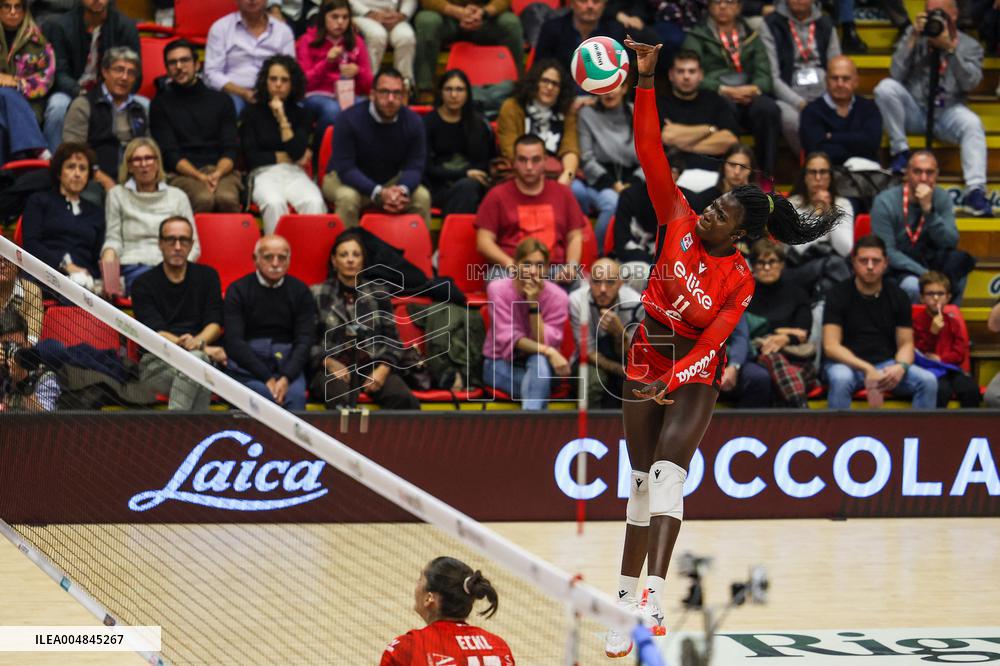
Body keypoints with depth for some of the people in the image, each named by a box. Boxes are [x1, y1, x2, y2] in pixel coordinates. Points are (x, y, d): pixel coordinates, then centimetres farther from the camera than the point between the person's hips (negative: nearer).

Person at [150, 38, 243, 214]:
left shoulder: (220, 100, 19)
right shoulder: (161, 104, 13)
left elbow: (231, 149, 11)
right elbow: (169, 154, 3)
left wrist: (217, 174, -12)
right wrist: (200, 177, -14)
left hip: (220, 169, 2)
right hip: (181, 173, -2)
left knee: (227, 198, -35)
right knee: (203, 198, -36)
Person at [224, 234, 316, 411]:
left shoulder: (300, 292, 10)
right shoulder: (237, 290, 4)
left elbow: (304, 340, 3)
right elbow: (234, 341, -5)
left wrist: (286, 378, -16)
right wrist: (267, 378, -16)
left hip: (286, 361, 1)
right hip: (246, 362, -1)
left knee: (296, 395, -31)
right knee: (266, 394, -32)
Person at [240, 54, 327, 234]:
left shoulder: (300, 114, 14)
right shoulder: (252, 113, 11)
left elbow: (298, 152, -2)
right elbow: (250, 157, 4)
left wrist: (282, 117, -3)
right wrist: (287, 157, 4)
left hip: (294, 173, 2)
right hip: (264, 173, -2)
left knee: (315, 203, -33)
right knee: (275, 203, -37)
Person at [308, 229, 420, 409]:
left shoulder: (378, 295, 18)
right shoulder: (317, 295, 12)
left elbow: (392, 338, 16)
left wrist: (383, 369, -3)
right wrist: (328, 362, -11)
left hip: (372, 366, 2)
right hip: (333, 367, -2)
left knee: (404, 399, -29)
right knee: (341, 398, -40)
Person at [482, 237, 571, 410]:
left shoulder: (558, 297, -11)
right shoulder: (498, 289, -12)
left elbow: (544, 342, -16)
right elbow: (508, 339, -17)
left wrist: (534, 304, -27)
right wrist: (548, 352, -30)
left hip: (541, 369, 1)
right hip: (501, 365, -1)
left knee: (539, 360, -34)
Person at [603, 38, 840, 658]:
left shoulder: (740, 281, -14)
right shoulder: (680, 221, -8)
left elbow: (711, 342, -17)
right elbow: (651, 152, -15)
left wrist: (671, 382, -32)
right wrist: (646, 82, -25)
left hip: (696, 371, -4)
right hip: (647, 355, 4)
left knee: (667, 471, -22)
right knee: (642, 479, 6)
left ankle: (654, 600, -32)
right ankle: (628, 597, 10)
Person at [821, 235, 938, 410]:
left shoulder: (898, 297, 7)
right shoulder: (839, 295, -3)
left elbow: (906, 343, 6)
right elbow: (831, 346, -11)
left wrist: (900, 367, -19)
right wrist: (867, 369, -24)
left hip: (886, 364, 3)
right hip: (848, 364, -3)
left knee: (928, 381, -22)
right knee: (841, 379, -38)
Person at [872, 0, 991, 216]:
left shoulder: (970, 46, 4)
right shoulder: (915, 34, 5)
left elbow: (970, 82, -15)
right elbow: (896, 74, -7)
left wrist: (949, 48, -22)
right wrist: (913, 39, -15)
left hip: (948, 111, -1)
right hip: (914, 109, 1)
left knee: (972, 124, -33)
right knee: (886, 87, -26)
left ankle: (975, 192, -44)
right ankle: (900, 151, -15)